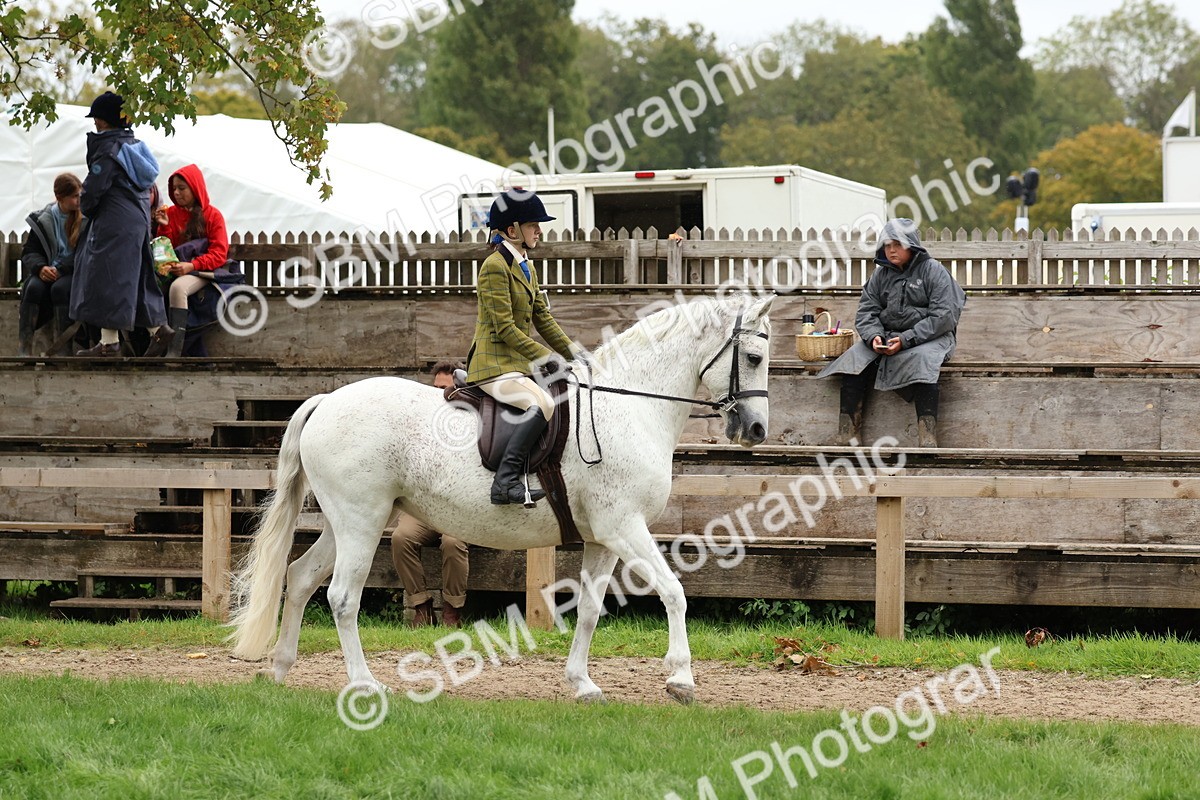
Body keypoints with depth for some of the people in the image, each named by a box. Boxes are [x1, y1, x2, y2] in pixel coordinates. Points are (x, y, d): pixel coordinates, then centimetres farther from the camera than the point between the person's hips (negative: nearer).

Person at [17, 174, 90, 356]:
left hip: (75, 273, -2)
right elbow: (29, 252, 8)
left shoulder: (88, 219, 0)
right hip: (47, 271, 2)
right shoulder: (42, 220, 8)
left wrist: (60, 270, -19)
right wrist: (40, 268, -14)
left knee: (60, 288, -35)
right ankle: (23, 348, -33)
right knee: (33, 288, -30)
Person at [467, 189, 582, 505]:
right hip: (494, 364, -10)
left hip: (516, 365, 10)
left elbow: (543, 319, 19)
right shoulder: (495, 266, -12)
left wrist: (573, 353, 9)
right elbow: (505, 328, -18)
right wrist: (543, 357, -19)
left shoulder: (526, 270, 18)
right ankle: (506, 481, -36)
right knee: (542, 403, -32)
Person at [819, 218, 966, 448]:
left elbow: (943, 317, -11)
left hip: (929, 338, -5)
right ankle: (848, 436, -24)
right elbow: (866, 311, 10)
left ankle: (927, 439, -42)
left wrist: (906, 340, -20)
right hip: (885, 336, 5)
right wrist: (874, 336, -14)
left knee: (921, 360, -38)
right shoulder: (881, 274, 12)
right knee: (854, 359, -21)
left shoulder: (933, 271, -3)